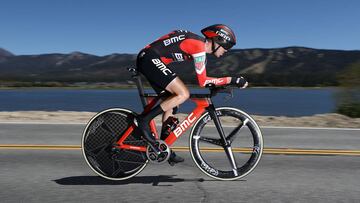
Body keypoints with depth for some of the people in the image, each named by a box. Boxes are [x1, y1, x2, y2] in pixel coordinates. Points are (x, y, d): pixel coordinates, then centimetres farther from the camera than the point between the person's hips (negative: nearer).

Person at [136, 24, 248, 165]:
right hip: (151, 59, -10)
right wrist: (232, 80, -11)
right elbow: (202, 81, -14)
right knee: (183, 94, -18)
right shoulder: (199, 46, -13)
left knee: (172, 102, 11)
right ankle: (144, 120, -12)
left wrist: (225, 82, 20)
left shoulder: (201, 45, 16)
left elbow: (202, 78, 22)